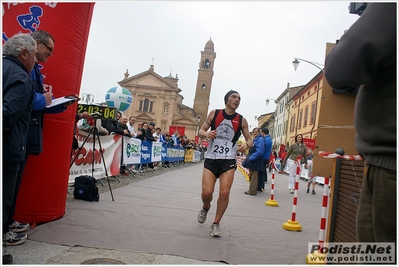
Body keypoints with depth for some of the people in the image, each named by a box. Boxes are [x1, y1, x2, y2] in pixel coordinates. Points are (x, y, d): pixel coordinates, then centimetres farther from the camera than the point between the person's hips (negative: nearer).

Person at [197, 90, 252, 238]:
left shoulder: (242, 120, 4)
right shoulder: (214, 113, 3)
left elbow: (249, 139, 11)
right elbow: (201, 131, 7)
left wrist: (246, 145, -13)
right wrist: (207, 134, -18)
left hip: (229, 160, 0)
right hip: (211, 158, 0)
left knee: (224, 193, -9)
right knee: (206, 192, -8)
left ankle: (216, 223, 14)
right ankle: (205, 207, 30)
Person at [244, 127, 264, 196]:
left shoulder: (260, 139, -14)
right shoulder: (255, 139, 17)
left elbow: (259, 152, -24)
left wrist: (250, 158, -20)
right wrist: (249, 157, 13)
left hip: (255, 162, -10)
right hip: (253, 161, 10)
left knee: (253, 177, -3)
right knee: (252, 176, 16)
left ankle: (252, 191, 4)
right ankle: (252, 190, 26)